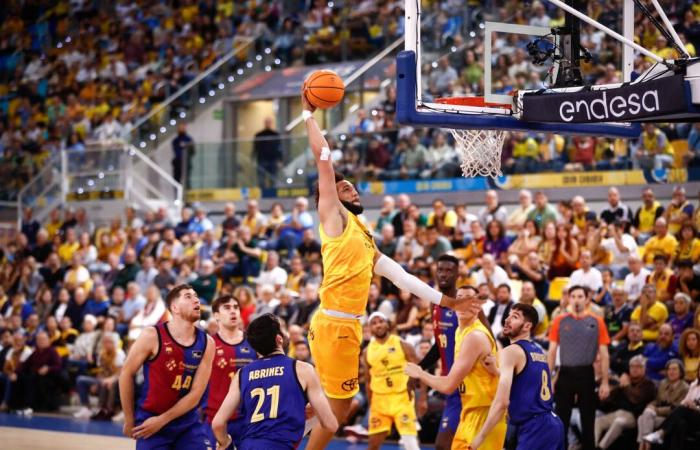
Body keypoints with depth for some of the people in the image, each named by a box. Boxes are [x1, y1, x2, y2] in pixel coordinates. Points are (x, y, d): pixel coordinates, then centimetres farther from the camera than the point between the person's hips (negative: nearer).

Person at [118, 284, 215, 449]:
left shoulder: (206, 343, -4)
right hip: (150, 420, -3)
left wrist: (162, 420, -12)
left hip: (188, 424, 3)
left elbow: (196, 394, -6)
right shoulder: (152, 336, -13)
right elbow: (127, 374, -4)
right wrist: (129, 420, -1)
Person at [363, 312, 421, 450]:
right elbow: (368, 381, 13)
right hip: (380, 400, 3)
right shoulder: (368, 351, 5)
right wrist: (371, 405, 9)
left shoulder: (402, 345, -4)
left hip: (402, 397, -3)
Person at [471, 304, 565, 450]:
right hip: (552, 424, 10)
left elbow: (502, 401, -18)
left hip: (534, 428, -10)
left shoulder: (511, 351, -10)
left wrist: (480, 436, -15)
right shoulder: (539, 351, 17)